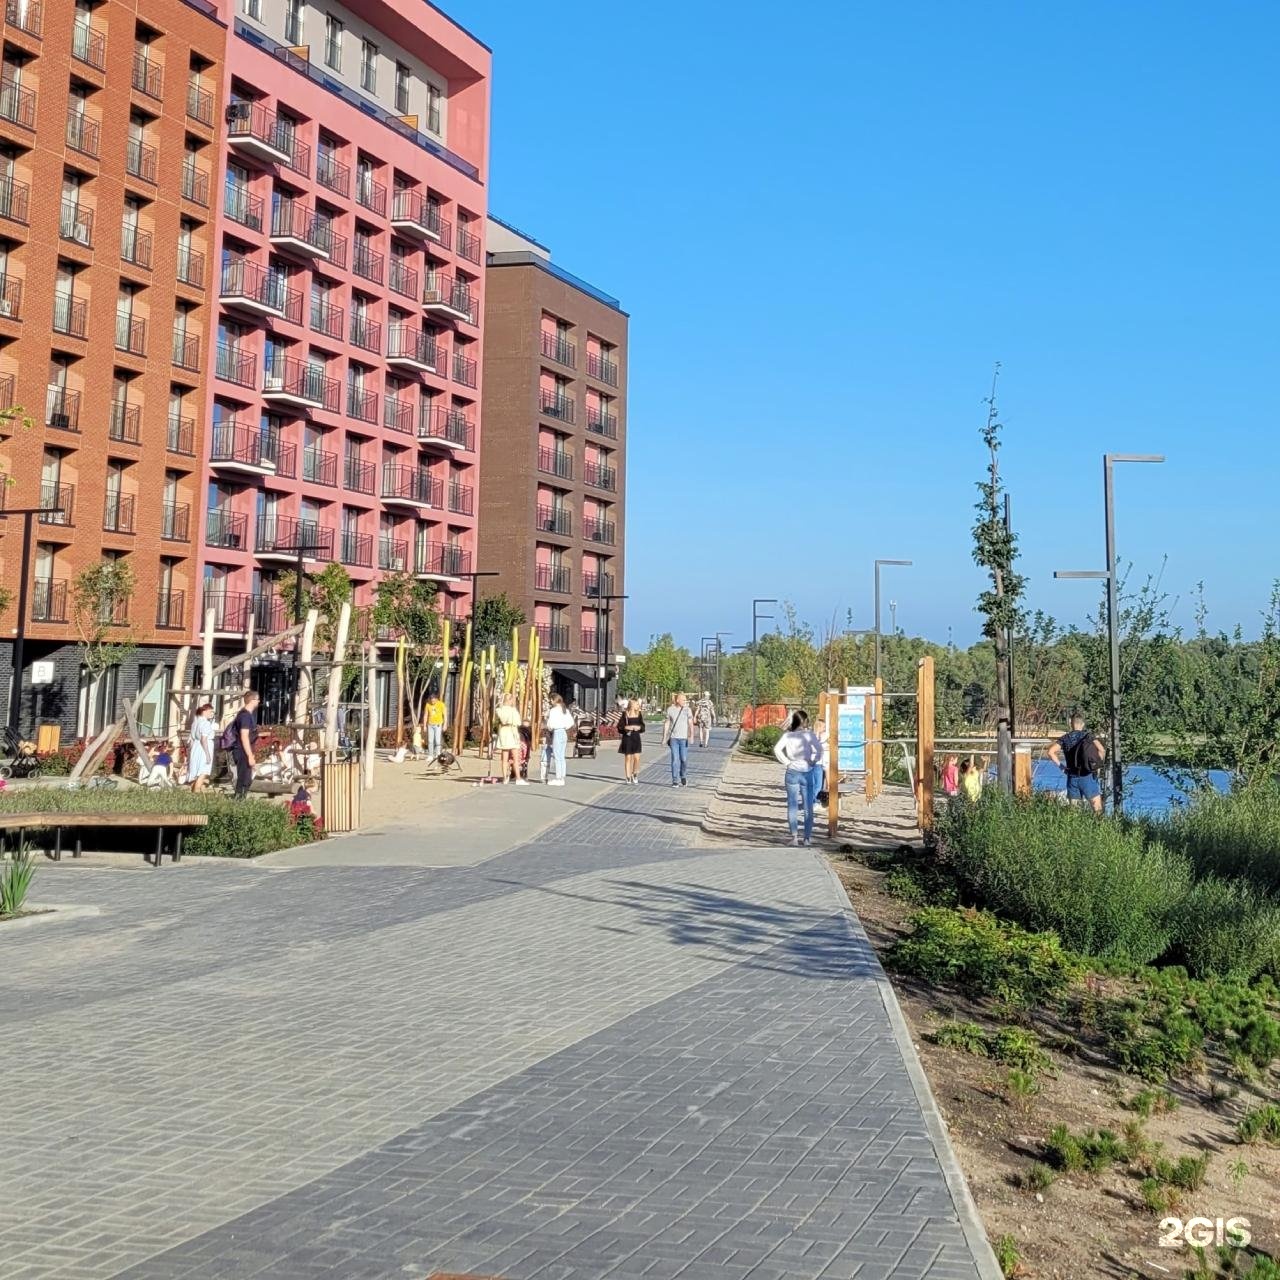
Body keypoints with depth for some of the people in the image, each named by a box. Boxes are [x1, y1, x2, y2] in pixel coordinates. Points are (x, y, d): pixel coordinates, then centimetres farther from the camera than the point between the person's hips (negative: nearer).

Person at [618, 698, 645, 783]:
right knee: (628, 758, 2)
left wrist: (638, 727, -11)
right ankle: (628, 778, 9)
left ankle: (635, 775, 18)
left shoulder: (639, 714, 7)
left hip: (636, 738, 3)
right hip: (627, 738, -3)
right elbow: (620, 726, -4)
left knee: (637, 758, -3)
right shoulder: (625, 714, -4)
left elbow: (643, 726, 9)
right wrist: (627, 727, -20)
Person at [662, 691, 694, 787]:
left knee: (684, 759, 0)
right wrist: (664, 737, 9)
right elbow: (666, 724, 9)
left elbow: (690, 723, -7)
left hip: (684, 738, 0)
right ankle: (675, 780, 3)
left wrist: (691, 736, -18)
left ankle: (683, 777, 23)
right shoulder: (670, 709, 3)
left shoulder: (687, 710, -1)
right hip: (673, 738, 0)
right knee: (675, 759, -2)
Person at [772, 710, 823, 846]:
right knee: (808, 807, 8)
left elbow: (777, 748, -15)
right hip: (807, 772, 0)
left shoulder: (788, 735, -1)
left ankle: (795, 837, 3)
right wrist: (813, 761, -1)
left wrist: (786, 762, -6)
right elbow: (819, 750, -15)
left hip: (792, 772, 0)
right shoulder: (810, 734, -3)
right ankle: (808, 838, 10)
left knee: (792, 806, 6)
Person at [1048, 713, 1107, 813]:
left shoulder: (1065, 738, 6)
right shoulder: (1089, 736, 0)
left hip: (1072, 777, 2)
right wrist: (1098, 764, -1)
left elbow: (1051, 752, -3)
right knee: (1097, 809, 2)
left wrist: (1060, 765, 3)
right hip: (1088, 776, -2)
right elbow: (1102, 750, -14)